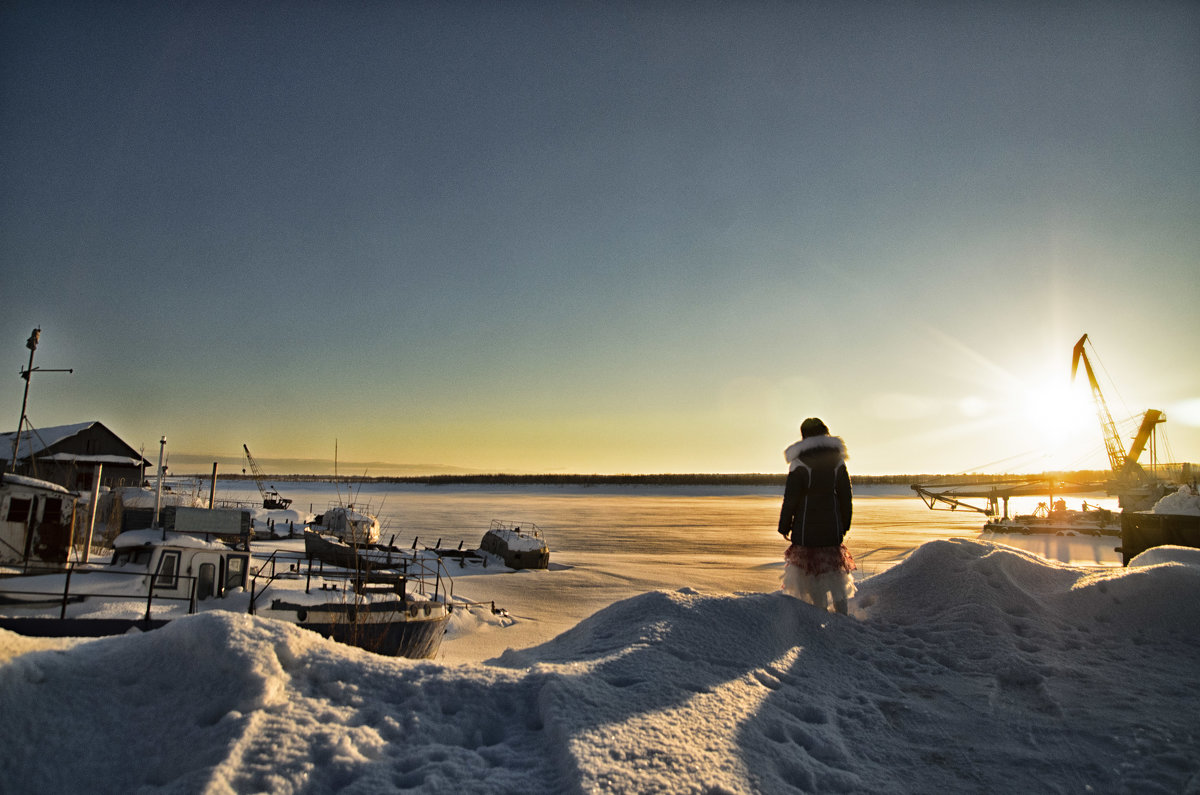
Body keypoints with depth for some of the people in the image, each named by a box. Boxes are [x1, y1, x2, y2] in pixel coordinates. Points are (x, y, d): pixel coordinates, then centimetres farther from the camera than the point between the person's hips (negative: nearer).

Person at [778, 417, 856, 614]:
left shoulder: (800, 463, -11)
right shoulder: (838, 461, 2)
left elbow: (791, 498, -10)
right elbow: (845, 496, 7)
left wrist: (784, 525, 0)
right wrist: (845, 524, 17)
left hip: (807, 526, -4)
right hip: (832, 525, 4)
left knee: (809, 570, 6)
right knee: (835, 570, 13)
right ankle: (841, 612, 8)